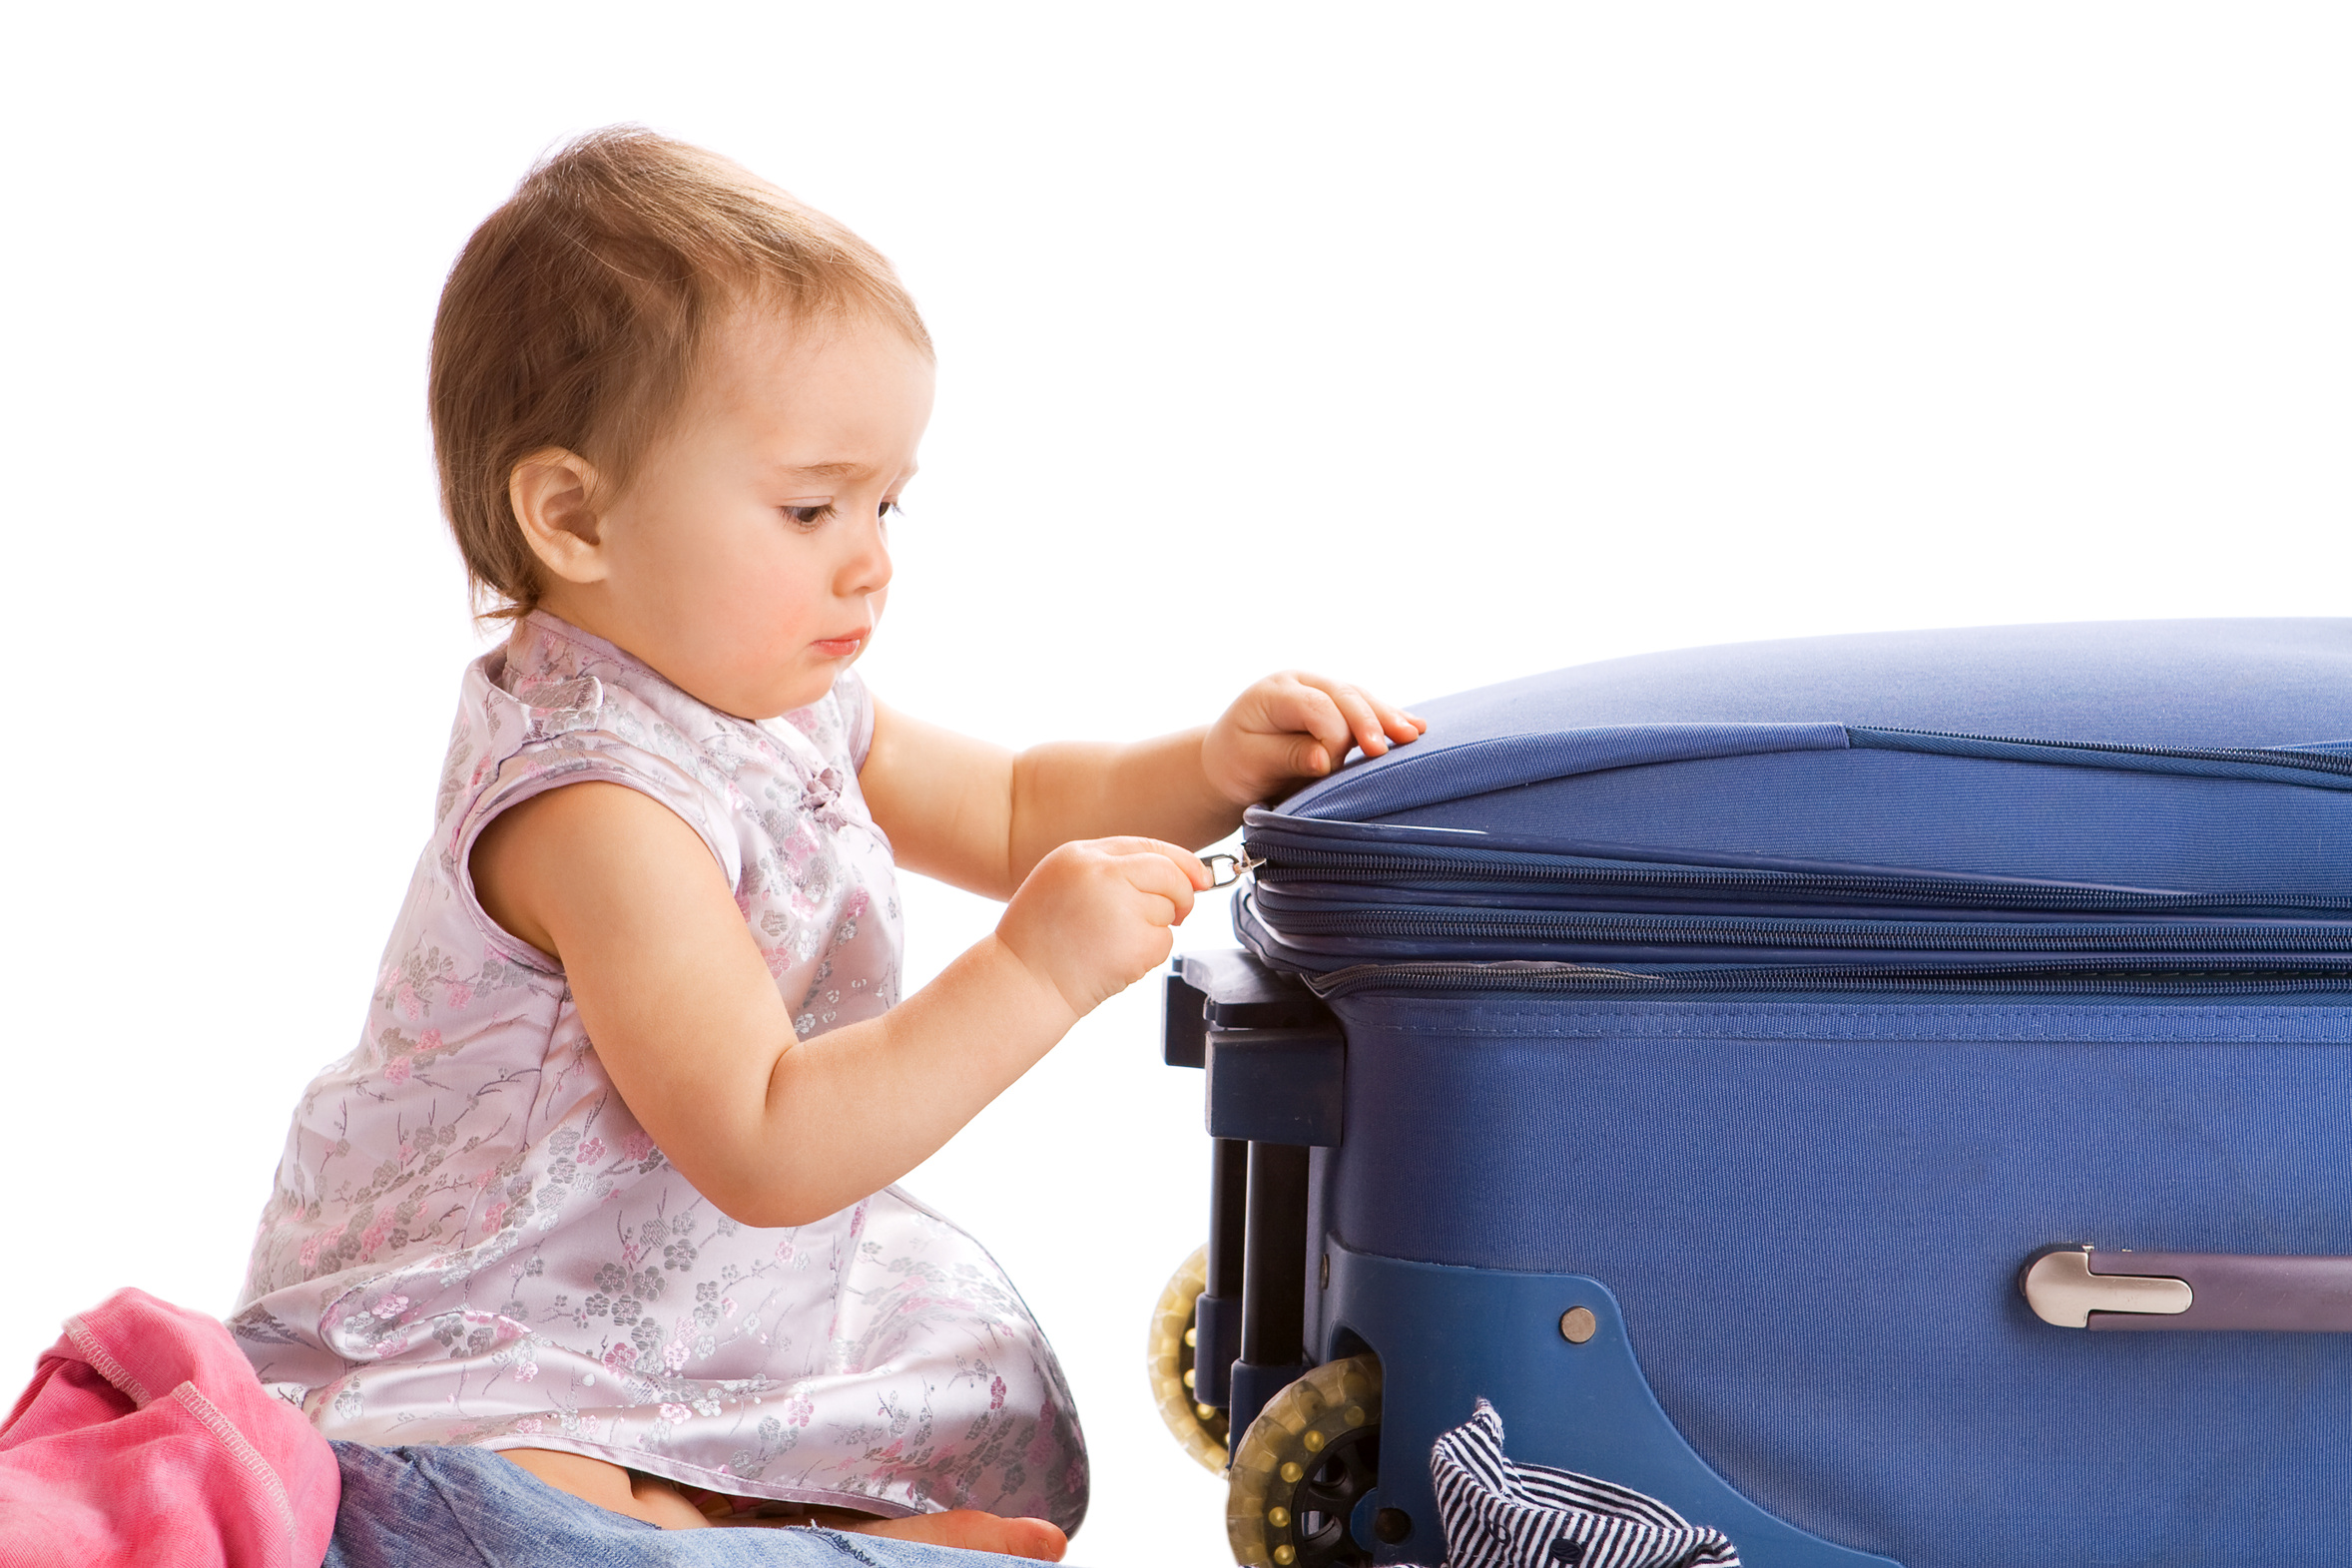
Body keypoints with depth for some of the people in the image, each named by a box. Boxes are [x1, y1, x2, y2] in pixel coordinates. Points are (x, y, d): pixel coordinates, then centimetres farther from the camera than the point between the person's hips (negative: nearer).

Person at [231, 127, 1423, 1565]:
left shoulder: (780, 701, 1)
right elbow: (763, 1152, -36)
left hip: (722, 1319, 9)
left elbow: (1012, 814, 16)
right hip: (489, 1359, -9)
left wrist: (1210, 769, -3)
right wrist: (1035, 975, -38)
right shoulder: (599, 809, -31)